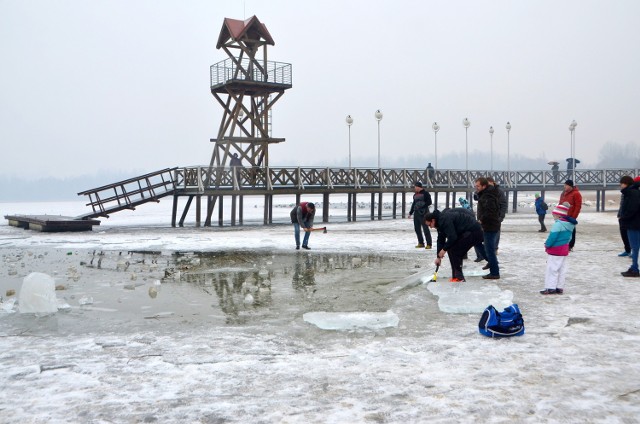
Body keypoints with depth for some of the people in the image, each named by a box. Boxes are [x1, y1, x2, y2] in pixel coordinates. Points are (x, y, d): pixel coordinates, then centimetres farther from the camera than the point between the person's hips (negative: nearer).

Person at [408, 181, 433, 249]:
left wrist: (422, 206, -19)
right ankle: (421, 243, 18)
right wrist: (410, 213, 23)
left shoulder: (425, 193, -5)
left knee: (425, 228, -9)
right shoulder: (415, 195, 18)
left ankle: (429, 244, -6)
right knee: (417, 228, 8)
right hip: (416, 213, 8)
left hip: (423, 213, -8)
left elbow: (429, 202, -10)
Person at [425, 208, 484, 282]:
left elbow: (452, 237, -25)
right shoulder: (441, 220, 13)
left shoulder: (445, 220, -20)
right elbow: (441, 240, 19)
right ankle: (456, 276, 15)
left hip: (473, 232, -10)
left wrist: (444, 249, -10)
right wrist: (438, 257, 18)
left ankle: (458, 277, -8)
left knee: (452, 250, -10)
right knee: (457, 252, 12)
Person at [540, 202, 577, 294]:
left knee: (552, 269, -3)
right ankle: (559, 287, 17)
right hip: (564, 249, 9)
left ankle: (550, 288, -2)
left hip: (555, 250, -9)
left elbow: (553, 236, -23)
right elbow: (569, 237, 15)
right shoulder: (570, 224, 9)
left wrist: (547, 244, -6)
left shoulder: (558, 224, -20)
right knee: (562, 269, 12)